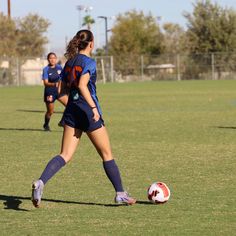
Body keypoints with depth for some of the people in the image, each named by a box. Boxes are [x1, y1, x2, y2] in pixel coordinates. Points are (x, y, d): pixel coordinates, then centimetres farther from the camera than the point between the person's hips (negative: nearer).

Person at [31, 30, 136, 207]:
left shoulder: (69, 62, 12)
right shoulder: (89, 62, -9)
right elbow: (82, 85, -24)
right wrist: (94, 108, -26)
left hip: (71, 111, 6)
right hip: (88, 112, -6)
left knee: (65, 156, 0)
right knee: (107, 154, 8)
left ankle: (40, 182, -24)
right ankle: (121, 194, 15)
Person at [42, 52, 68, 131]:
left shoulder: (59, 67, 2)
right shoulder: (46, 69, -12)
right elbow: (45, 83, -18)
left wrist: (59, 86, 2)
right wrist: (54, 84, -33)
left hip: (59, 90, 4)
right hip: (49, 92, -4)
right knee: (50, 111, 5)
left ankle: (62, 122, 3)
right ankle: (46, 125, 32)